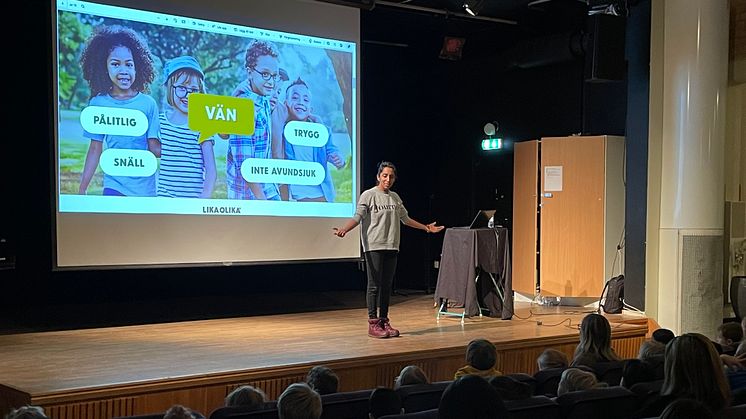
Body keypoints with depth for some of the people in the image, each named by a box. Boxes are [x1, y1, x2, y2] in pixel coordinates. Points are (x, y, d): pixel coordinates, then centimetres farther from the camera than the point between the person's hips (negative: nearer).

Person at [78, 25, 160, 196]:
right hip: (114, 184, 0)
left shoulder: (148, 103, -4)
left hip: (145, 186, 0)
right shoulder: (98, 103, -1)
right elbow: (95, 150, 3)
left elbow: (155, 148, -4)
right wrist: (82, 190, 2)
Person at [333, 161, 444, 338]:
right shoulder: (368, 195, -4)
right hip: (374, 246, -6)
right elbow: (357, 217, -13)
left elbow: (405, 218, 25)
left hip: (391, 247, 6)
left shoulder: (395, 197, 15)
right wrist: (343, 230, -31)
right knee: (374, 285, -5)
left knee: (387, 285, 8)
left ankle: (384, 321, 15)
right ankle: (373, 324, -1)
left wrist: (426, 227, 29)